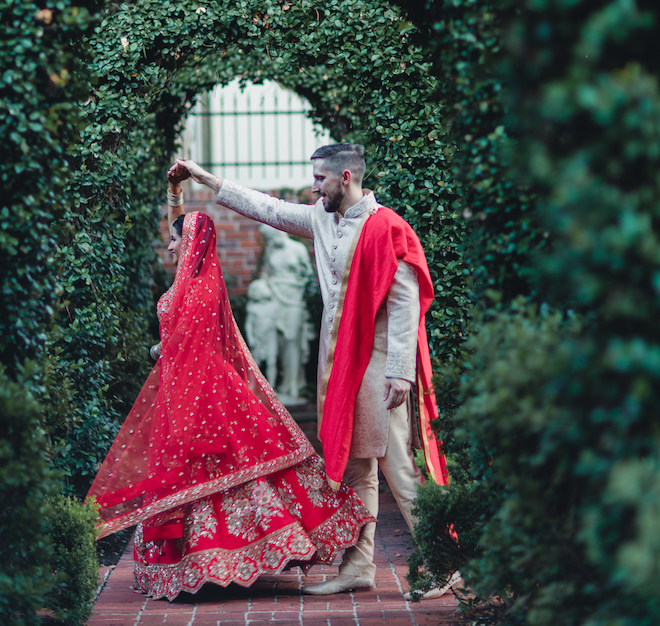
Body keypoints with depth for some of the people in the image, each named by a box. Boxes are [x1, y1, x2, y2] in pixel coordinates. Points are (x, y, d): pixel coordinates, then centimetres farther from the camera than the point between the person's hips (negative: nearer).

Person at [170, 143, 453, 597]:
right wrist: (203, 177, 22)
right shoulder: (322, 220, 11)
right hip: (338, 361, 8)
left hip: (378, 363, -8)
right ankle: (358, 567, 16)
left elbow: (405, 303, -16)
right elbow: (266, 208, 20)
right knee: (351, 467, 10)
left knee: (399, 466, -9)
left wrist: (400, 371, -20)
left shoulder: (385, 228, -13)